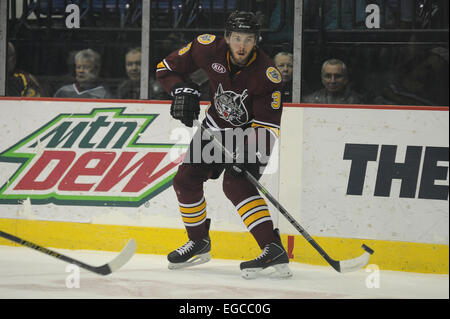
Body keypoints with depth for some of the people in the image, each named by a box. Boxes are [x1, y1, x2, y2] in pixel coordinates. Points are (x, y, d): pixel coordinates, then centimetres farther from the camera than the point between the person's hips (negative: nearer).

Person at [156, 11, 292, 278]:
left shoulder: (267, 75, -29)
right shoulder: (210, 49, -19)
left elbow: (267, 126, -28)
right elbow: (167, 68, -4)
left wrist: (250, 155, -42)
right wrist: (183, 91, -21)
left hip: (251, 132, -6)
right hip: (217, 126, 6)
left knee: (236, 183, -27)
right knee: (186, 180, 5)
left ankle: (274, 249, -35)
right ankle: (199, 242, 27)